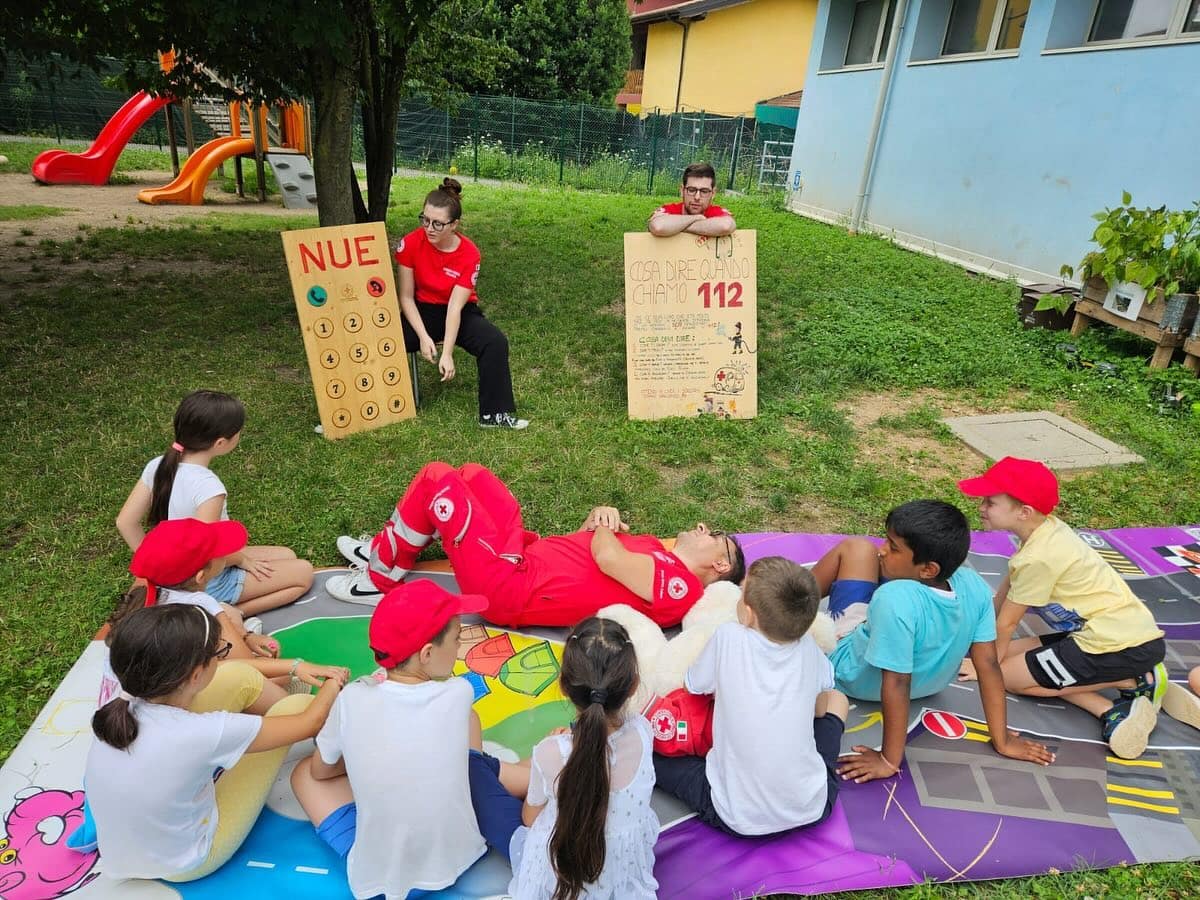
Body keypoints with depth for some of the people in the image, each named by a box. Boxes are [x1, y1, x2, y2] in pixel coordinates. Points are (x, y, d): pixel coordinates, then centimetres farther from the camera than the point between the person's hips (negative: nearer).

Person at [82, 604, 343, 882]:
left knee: (239, 677, -2)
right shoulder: (203, 734, -38)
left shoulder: (123, 703, -20)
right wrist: (332, 685, 1)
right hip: (185, 866, -5)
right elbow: (309, 723, -20)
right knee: (295, 706, -7)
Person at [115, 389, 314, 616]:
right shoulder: (208, 486, -31)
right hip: (207, 585, -8)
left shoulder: (157, 466, -8)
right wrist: (241, 559, -9)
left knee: (287, 556, 16)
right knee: (304, 573, 0)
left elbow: (126, 522, -2)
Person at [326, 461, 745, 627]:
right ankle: (385, 553, 28)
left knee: (436, 477, -9)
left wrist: (602, 525, -5)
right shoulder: (656, 550, 13)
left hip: (508, 587, -9)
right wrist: (602, 516, -4)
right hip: (526, 554, 9)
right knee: (470, 474, 17)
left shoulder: (680, 586, -16)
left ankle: (378, 580, 10)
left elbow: (607, 558, -27)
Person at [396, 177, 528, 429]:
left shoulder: (469, 254, -19)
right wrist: (424, 337, -23)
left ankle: (495, 414, -17)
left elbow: (455, 307, -24)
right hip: (422, 312, 1)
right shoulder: (410, 244, -16)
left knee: (496, 342, -27)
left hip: (461, 313, -1)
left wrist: (447, 353, -32)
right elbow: (406, 297, -11)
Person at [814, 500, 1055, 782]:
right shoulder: (974, 585, -25)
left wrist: (890, 760, -24)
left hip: (854, 676, -5)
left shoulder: (894, 600, -43)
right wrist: (1002, 740, -5)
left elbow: (896, 684, -37)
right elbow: (989, 665, -18)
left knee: (858, 548, 3)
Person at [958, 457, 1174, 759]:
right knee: (1015, 653, 10)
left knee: (1008, 674, -3)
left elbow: (1007, 622, -9)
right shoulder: (1046, 527, 2)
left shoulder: (1037, 558, -23)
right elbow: (1006, 588, 16)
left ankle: (1134, 684, -3)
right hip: (1131, 632, 9)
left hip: (1123, 647, -9)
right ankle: (1112, 710, -2)